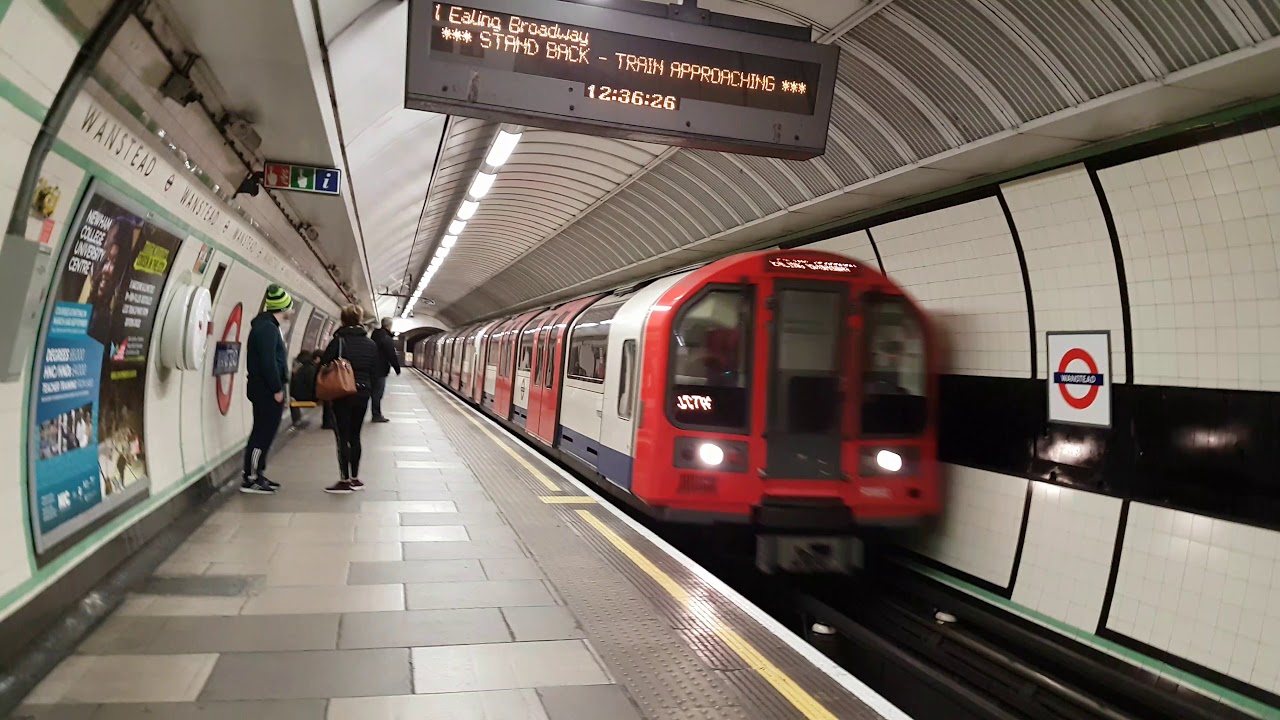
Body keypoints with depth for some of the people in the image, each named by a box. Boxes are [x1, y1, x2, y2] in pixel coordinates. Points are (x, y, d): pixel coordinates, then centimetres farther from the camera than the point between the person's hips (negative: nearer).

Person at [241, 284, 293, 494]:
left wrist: (278, 387, 16)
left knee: (264, 432, 14)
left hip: (266, 389, 10)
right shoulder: (267, 327, -15)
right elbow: (268, 362, -21)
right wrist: (277, 389, -18)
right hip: (266, 389, -10)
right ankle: (250, 479, -1)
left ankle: (257, 474, 21)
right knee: (263, 433, -6)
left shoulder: (267, 324, 16)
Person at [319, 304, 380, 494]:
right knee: (355, 436, 14)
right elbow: (374, 371, 7)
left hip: (342, 394, -5)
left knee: (342, 437, -1)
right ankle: (355, 479, 17)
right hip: (363, 393, 5)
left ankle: (345, 480, -2)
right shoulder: (371, 344, 5)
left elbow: (324, 365, -11)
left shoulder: (339, 341, -10)